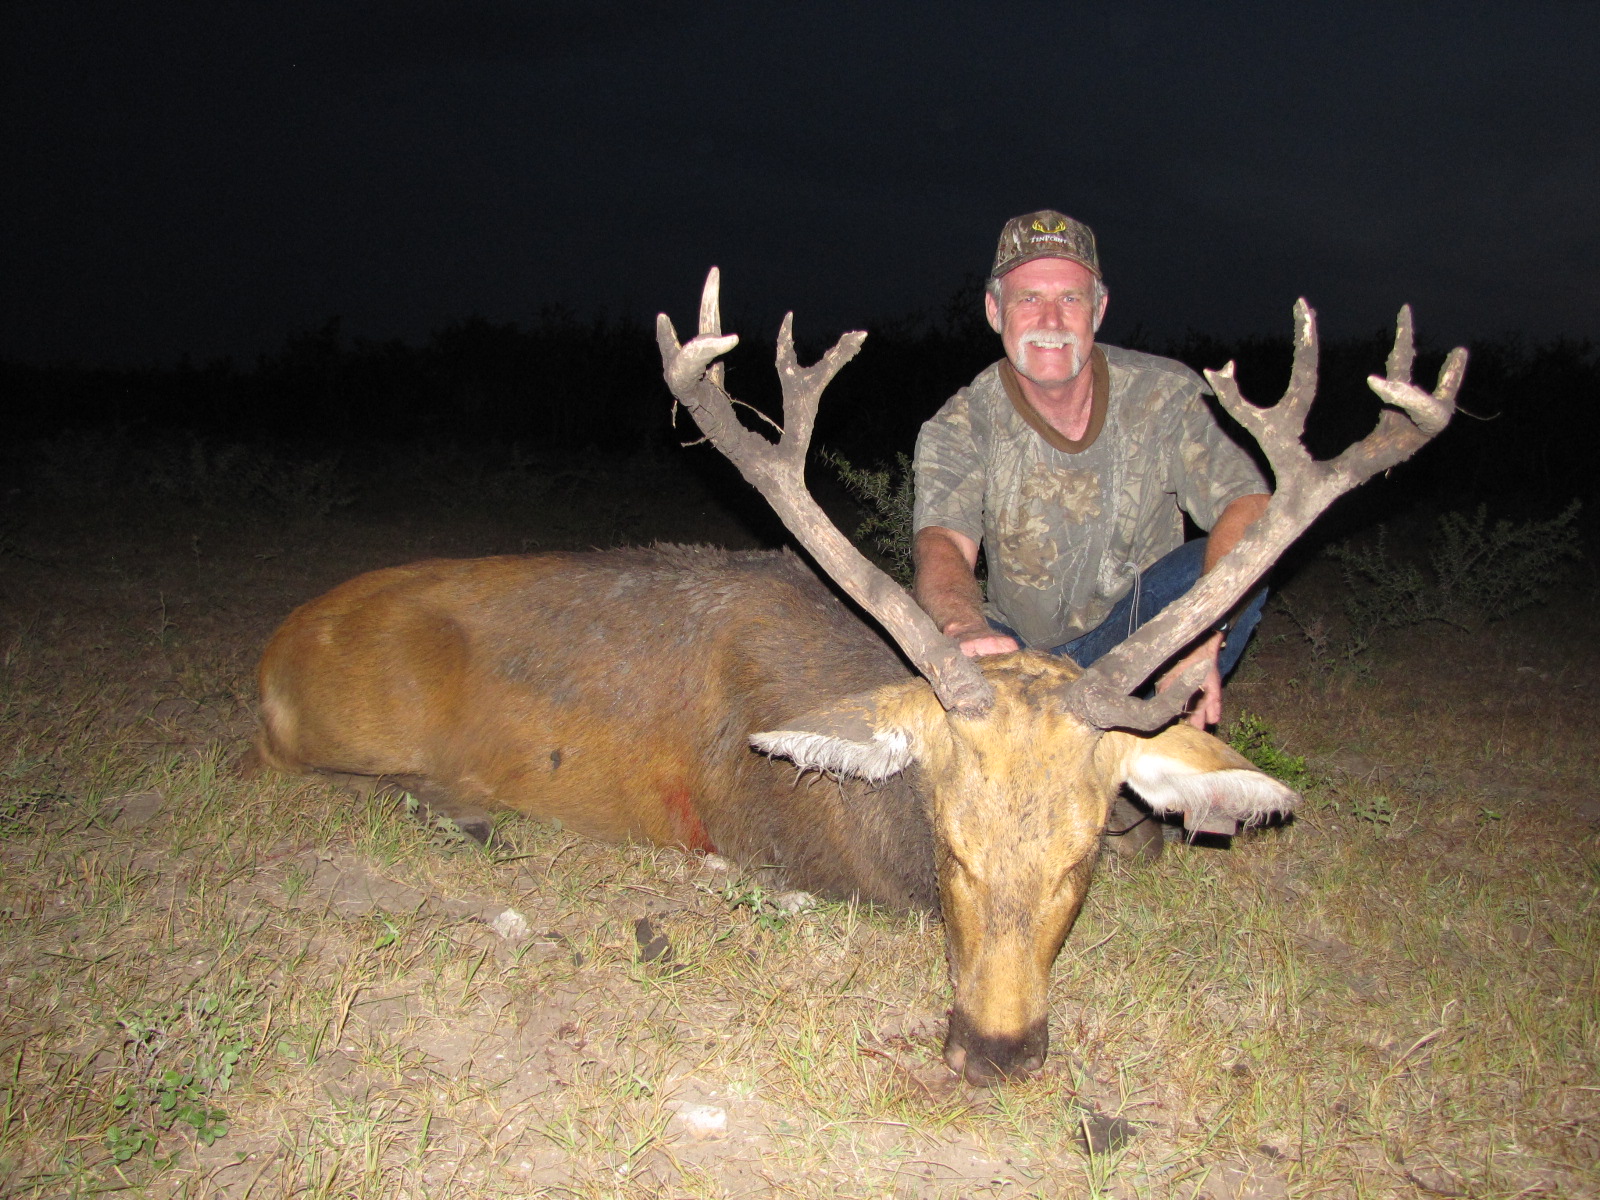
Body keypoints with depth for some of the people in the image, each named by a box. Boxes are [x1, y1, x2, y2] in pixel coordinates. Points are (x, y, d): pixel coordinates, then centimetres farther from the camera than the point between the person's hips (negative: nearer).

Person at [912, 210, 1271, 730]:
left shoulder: (1163, 395, -11)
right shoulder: (961, 426, -13)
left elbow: (1249, 508, -22)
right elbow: (942, 543, -30)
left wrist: (1204, 639, -41)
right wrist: (967, 630, -55)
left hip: (1138, 635, 1)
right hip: (1016, 649, 0)